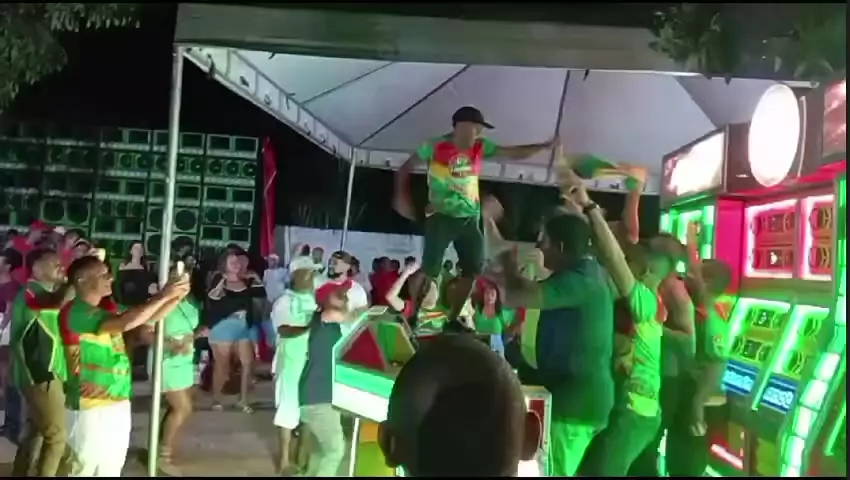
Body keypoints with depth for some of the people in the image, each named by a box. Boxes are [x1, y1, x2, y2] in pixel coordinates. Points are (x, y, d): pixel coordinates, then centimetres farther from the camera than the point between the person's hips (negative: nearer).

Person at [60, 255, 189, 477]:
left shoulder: (107, 307, 8)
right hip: (91, 407, -8)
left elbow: (147, 318, 11)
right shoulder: (74, 312, -18)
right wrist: (162, 295, -27)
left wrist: (176, 298, -4)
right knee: (85, 467, 7)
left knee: (111, 467, 18)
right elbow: (125, 322, -32)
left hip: (118, 403, 8)